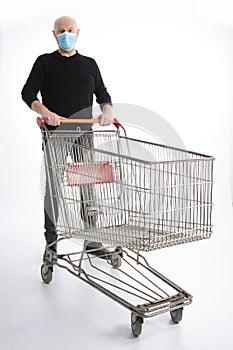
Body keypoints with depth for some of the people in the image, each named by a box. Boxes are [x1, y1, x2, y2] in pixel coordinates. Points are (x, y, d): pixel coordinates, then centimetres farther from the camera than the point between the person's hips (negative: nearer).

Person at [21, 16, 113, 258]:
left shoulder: (89, 64, 16)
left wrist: (107, 109, -5)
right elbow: (28, 93, -2)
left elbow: (102, 94, 18)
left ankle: (92, 240, 14)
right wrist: (44, 111, -21)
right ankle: (51, 242, 11)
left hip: (84, 135, 3)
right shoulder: (44, 62, 7)